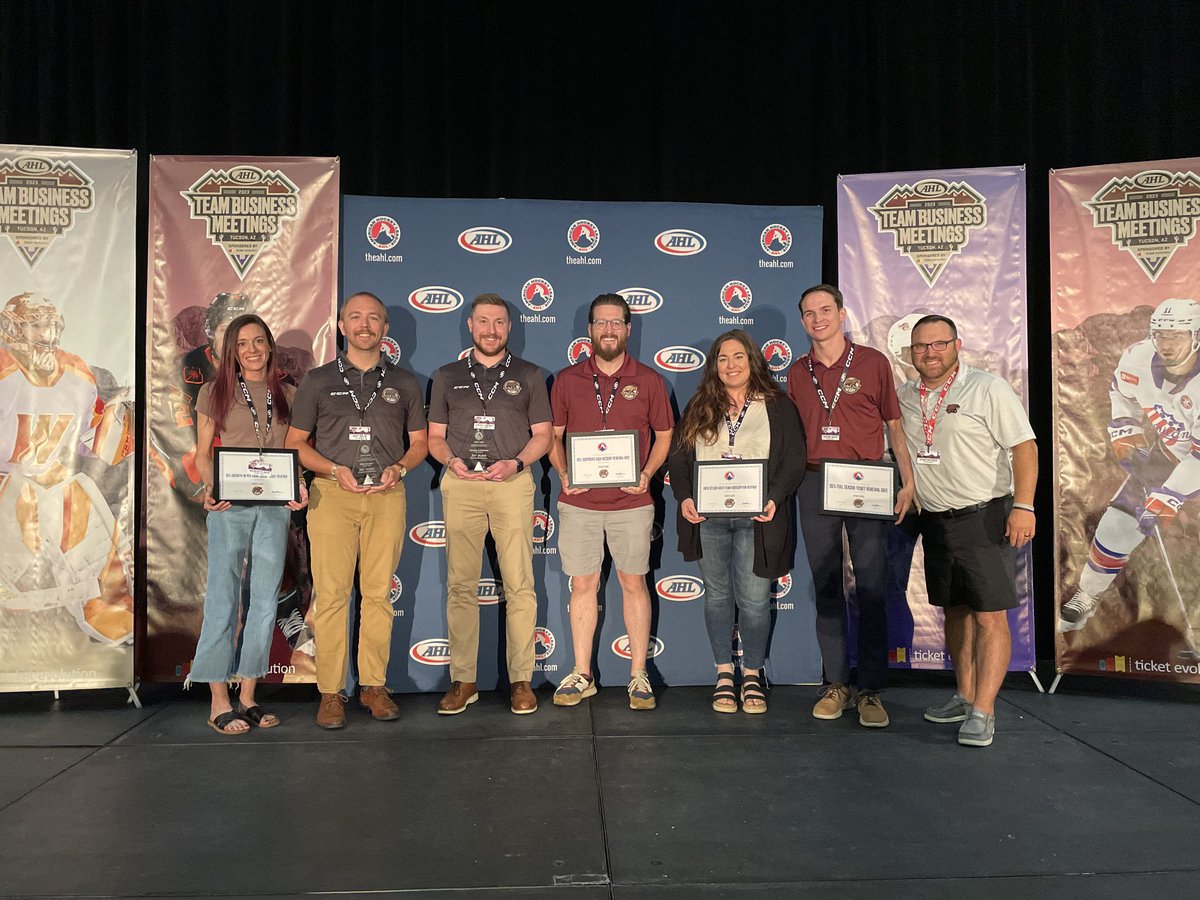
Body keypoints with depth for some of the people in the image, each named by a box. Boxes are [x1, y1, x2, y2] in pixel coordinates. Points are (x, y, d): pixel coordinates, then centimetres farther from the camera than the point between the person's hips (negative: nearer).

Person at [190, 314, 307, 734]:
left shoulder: (287, 394, 11)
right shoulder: (215, 392, 4)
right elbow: (203, 454, 4)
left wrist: (298, 485, -5)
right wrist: (210, 489, -14)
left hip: (275, 505, 3)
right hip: (230, 506, -3)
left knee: (266, 601, 6)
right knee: (223, 599, -3)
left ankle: (248, 696, 17)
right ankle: (219, 702, 5)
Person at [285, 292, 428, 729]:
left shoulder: (404, 382, 13)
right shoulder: (318, 380, 9)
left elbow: (419, 442, 15)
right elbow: (295, 442, 9)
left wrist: (397, 469, -5)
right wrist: (335, 470, -7)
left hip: (386, 496, 1)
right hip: (332, 495, -1)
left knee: (378, 592, 4)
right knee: (331, 594, -4)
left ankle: (374, 685, 14)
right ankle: (330, 691, 4)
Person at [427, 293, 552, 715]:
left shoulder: (528, 375, 12)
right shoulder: (447, 376, 15)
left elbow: (542, 434, 9)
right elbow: (435, 436, 14)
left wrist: (515, 463, -9)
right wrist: (452, 462, -7)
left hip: (512, 483, -1)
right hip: (460, 485, 1)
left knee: (519, 584, -4)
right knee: (461, 585, 2)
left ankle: (521, 680, 5)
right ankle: (463, 680, 10)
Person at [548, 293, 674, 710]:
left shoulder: (648, 380, 4)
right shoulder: (566, 380, 6)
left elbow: (664, 434, 9)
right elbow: (552, 435, 10)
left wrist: (647, 473, -7)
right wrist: (563, 473, -6)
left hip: (631, 503, -1)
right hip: (578, 502, 1)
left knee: (634, 584, 6)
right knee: (582, 585, 7)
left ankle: (638, 676, 17)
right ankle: (581, 675, 18)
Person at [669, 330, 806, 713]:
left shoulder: (777, 406, 5)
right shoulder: (699, 408, 12)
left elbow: (794, 460, 0)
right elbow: (678, 457, 8)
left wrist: (775, 497, -16)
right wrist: (685, 497, -8)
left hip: (755, 518, -2)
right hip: (707, 517, 2)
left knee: (754, 598, -1)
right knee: (717, 595, 9)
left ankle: (752, 675, 18)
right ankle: (724, 673, 22)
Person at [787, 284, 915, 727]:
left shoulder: (873, 362, 3)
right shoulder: (798, 372, 12)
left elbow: (894, 425, 4)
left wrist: (907, 482, -4)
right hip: (815, 487, 3)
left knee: (871, 588, -2)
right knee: (826, 587, 7)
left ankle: (871, 691, 6)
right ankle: (836, 685, 17)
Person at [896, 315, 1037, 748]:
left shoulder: (988, 388, -7)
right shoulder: (904, 397, 9)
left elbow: (1024, 447, -10)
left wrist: (1023, 506, -19)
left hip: (984, 517, -5)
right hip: (934, 519, 6)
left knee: (989, 615, -6)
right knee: (955, 611, 13)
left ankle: (983, 711, -2)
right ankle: (965, 696, 25)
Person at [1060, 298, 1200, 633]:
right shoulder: (1139, 358, -19)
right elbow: (1123, 392, 6)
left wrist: (1166, 501, -36)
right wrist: (1125, 433, -3)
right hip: (1168, 455, 4)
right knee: (1118, 523, 0)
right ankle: (1086, 599, 20)